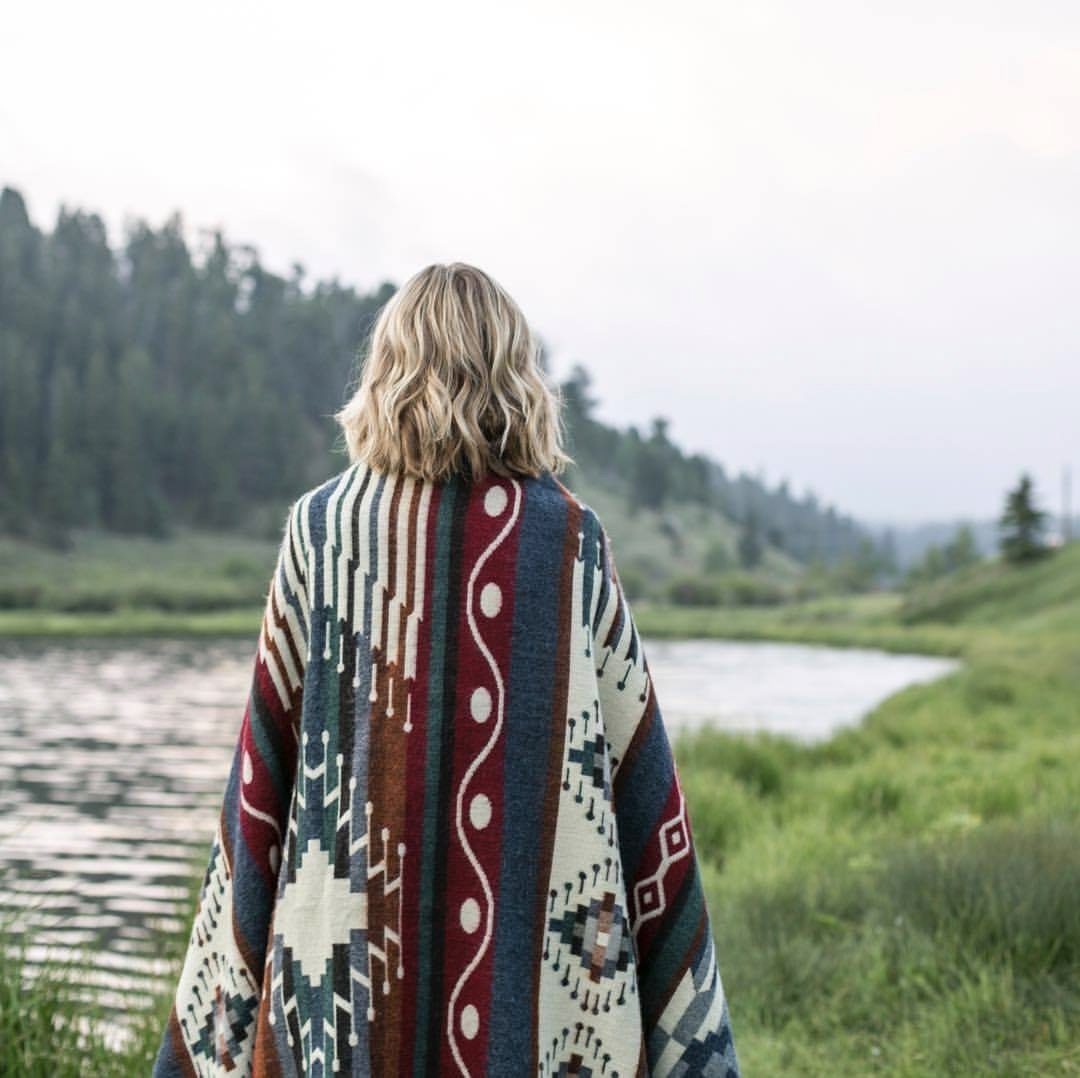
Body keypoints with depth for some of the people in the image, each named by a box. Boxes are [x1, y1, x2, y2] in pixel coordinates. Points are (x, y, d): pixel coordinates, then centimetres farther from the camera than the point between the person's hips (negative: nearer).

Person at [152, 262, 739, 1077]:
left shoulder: (321, 528, -1)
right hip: (540, 943, 0)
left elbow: (264, 768, 1)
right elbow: (637, 773, 0)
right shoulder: (572, 540, -2)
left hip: (352, 940, 1)